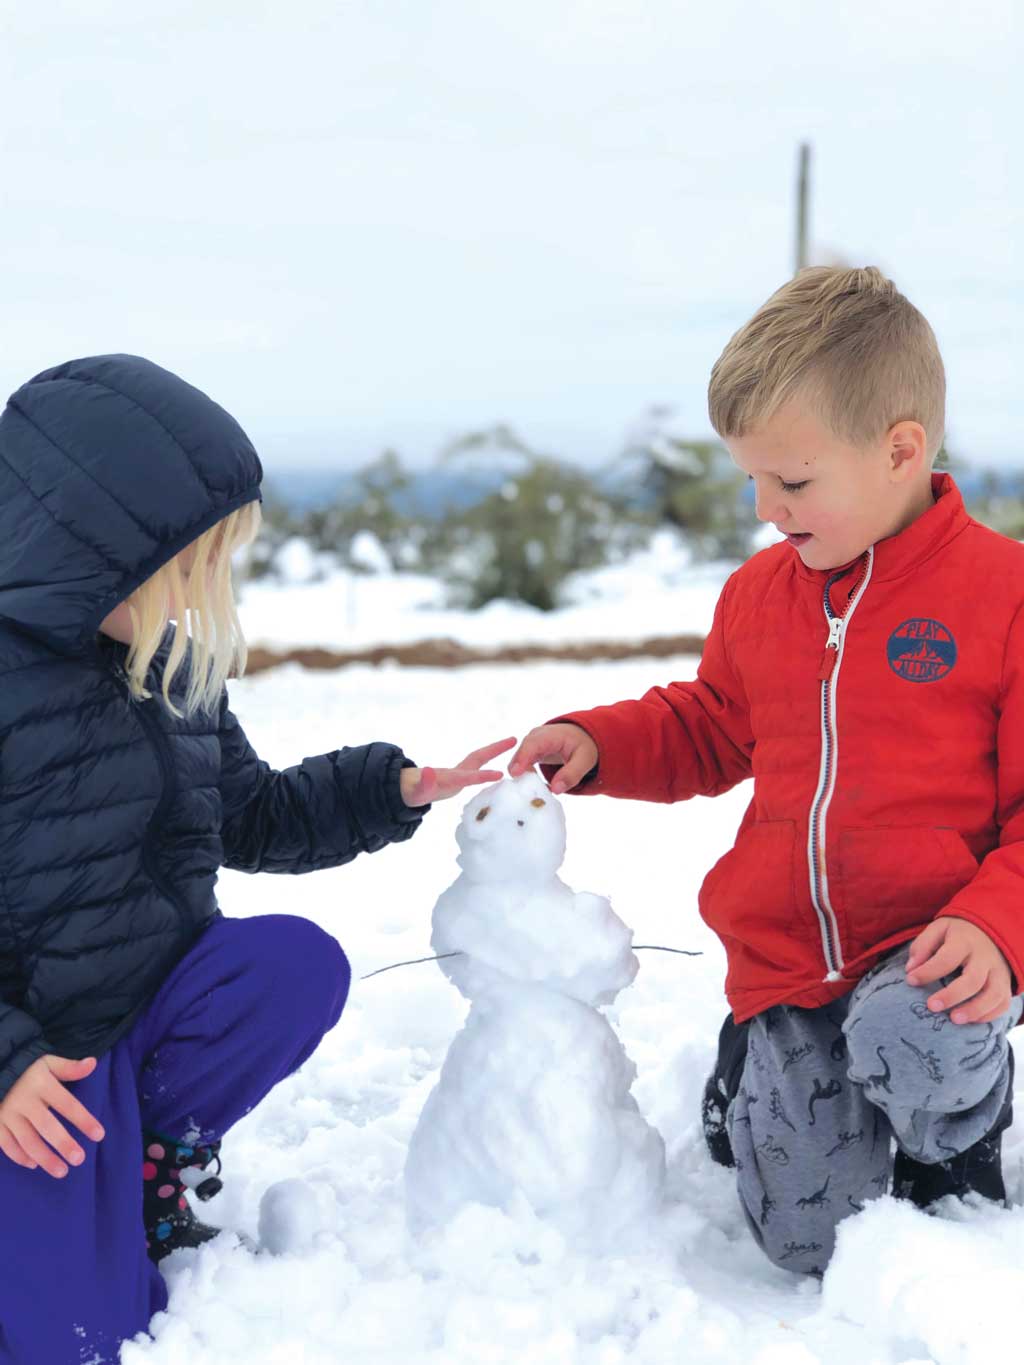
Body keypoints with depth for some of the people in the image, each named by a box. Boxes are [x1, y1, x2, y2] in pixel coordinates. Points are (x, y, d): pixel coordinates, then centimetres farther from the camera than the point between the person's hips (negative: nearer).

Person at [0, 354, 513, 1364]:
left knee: (297, 963, -24)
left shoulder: (170, 667, 3)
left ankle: (151, 1161, -2)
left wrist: (395, 789, 2)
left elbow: (248, 818, 14)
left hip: (153, 1008, 6)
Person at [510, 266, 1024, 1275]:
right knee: (808, 1240, -5)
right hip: (783, 959, 4)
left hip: (928, 951, -3)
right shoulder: (759, 593, 6)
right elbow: (709, 733, 23)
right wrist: (598, 745, 5)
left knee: (908, 1038, -38)